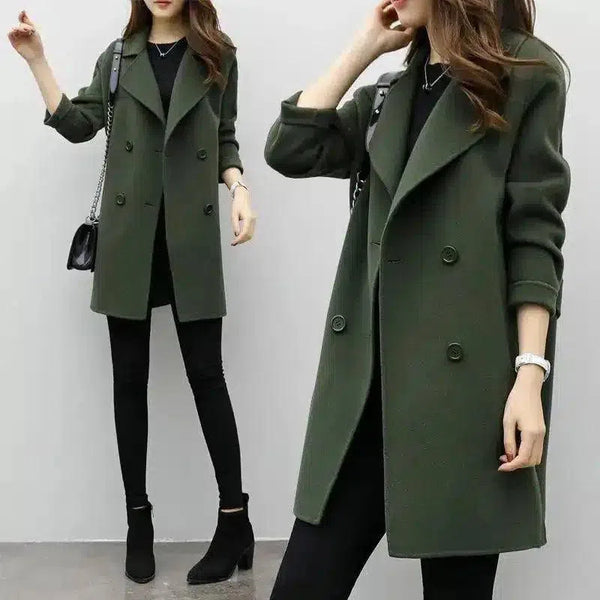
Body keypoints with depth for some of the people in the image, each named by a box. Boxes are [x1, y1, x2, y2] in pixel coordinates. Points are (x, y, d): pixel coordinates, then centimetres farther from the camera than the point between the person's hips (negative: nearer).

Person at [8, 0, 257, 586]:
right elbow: (78, 124, 6)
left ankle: (234, 523, 6)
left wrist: (239, 188, -5)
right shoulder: (118, 56, 14)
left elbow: (225, 139, 12)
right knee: (130, 377, 4)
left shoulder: (218, 57, 10)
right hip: (128, 234, 2)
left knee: (205, 373, -2)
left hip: (192, 235, -2)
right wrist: (37, 61, 0)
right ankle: (138, 521, 15)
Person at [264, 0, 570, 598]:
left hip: (465, 376, -5)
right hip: (370, 374, 5)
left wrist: (530, 372, -13)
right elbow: (290, 150, 5)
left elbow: (534, 233, -5)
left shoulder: (526, 75, 2)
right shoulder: (387, 96, 20)